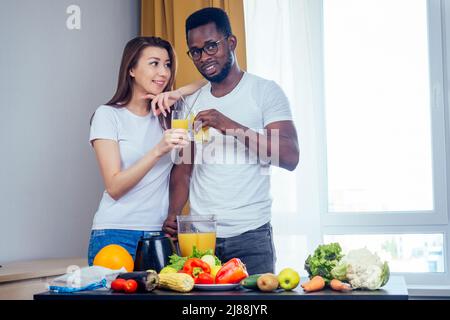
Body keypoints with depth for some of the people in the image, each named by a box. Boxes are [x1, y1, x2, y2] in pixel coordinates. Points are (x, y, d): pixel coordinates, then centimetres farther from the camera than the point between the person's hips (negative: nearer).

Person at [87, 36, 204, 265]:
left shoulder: (166, 112, 11)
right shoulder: (108, 115, -3)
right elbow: (114, 187, -11)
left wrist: (176, 94, -3)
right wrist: (159, 150, -24)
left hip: (160, 232, 4)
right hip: (116, 234, -4)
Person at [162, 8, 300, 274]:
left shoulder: (266, 91, -2)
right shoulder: (191, 104, 12)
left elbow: (290, 157, -14)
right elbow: (184, 169, 13)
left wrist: (231, 127, -22)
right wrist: (173, 215, -4)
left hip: (250, 235, -3)